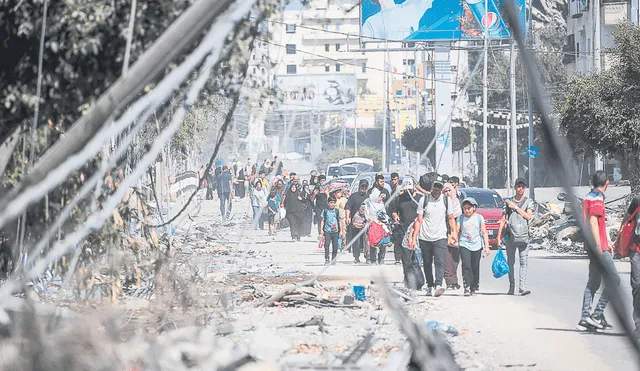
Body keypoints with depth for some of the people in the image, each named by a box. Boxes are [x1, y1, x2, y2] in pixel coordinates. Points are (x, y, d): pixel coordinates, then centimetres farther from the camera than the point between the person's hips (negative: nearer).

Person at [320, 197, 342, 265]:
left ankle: (333, 260, 16)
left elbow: (339, 221, 12)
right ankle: (327, 260, -4)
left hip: (335, 231, 2)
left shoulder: (337, 211, 6)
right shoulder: (325, 211, 2)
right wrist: (321, 229, -3)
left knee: (335, 246, 3)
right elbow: (322, 221, 5)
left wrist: (341, 231, 11)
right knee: (326, 245, -10)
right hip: (327, 231, -2)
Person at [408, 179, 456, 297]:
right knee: (427, 263, 7)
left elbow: (450, 218, 14)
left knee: (439, 261, -16)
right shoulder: (424, 200, 2)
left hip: (440, 237, -1)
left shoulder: (446, 200, 4)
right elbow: (419, 220, 3)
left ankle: (438, 285, -26)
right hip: (425, 238, 1)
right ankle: (430, 286, 19)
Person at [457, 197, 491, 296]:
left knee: (475, 268, 7)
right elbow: (457, 231, 0)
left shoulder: (479, 217, 3)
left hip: (476, 246, 1)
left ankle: (473, 288, 18)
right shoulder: (461, 218, 3)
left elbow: (484, 233, 3)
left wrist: (487, 246, -2)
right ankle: (467, 288, -18)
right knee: (466, 266, -15)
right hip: (464, 245, -1)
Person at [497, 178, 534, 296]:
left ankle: (522, 286, -14)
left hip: (523, 237, -1)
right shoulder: (508, 202, 10)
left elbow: (528, 216, -7)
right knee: (511, 263, 4)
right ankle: (511, 287, 12)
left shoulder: (529, 202, 9)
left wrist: (516, 207, -6)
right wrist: (499, 235, 4)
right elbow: (503, 220, 10)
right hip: (510, 236, 1)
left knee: (524, 262, -9)